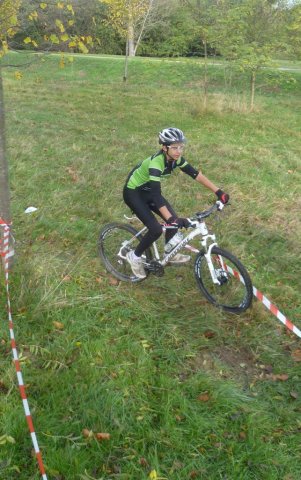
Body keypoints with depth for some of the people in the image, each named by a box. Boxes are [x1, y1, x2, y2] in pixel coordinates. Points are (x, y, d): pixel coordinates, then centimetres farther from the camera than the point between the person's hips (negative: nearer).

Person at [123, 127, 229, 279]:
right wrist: (171, 219, -52)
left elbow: (195, 174, -7)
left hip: (148, 190, 7)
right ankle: (134, 256, 6)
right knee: (156, 229, -17)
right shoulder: (156, 162, -35)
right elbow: (156, 195, -42)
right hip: (133, 193, -7)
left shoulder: (175, 158, -12)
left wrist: (218, 191, -12)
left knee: (175, 220, 0)